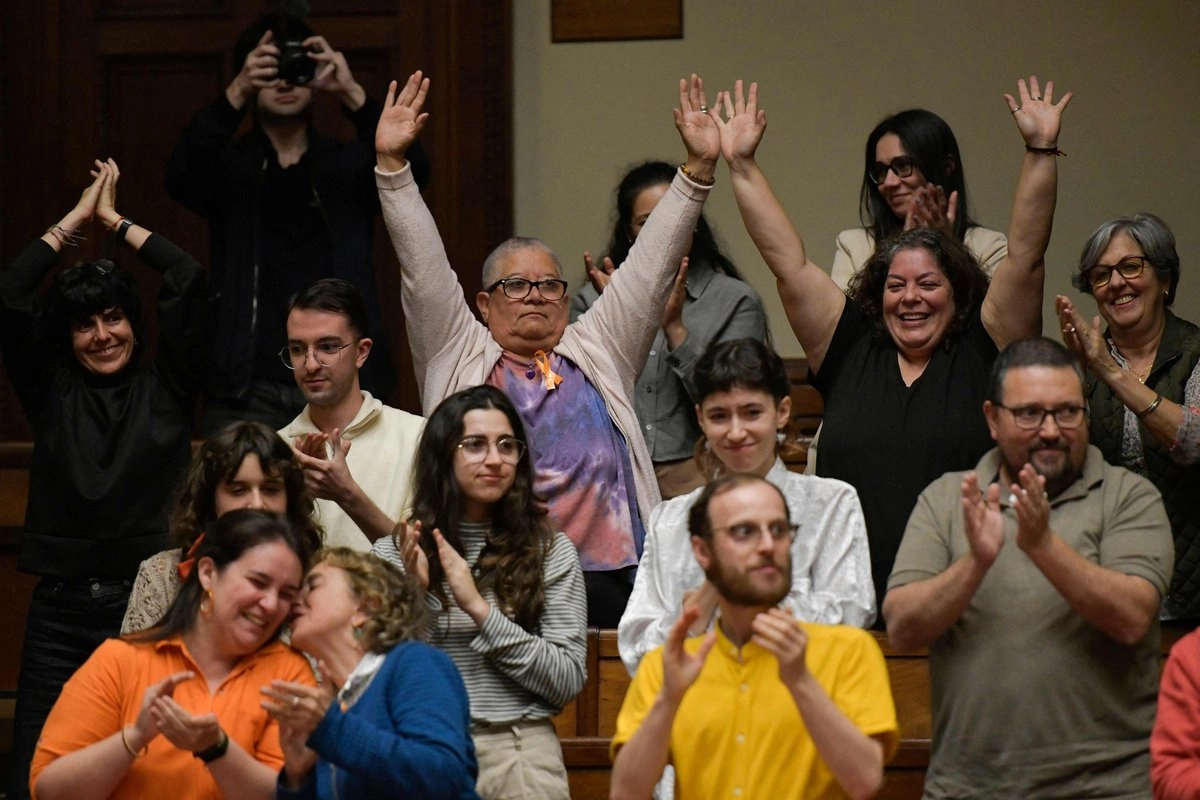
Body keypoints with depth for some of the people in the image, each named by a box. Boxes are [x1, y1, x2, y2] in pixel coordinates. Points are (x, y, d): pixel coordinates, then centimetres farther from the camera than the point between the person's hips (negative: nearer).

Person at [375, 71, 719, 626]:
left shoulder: (599, 352, 22)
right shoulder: (457, 356, 17)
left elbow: (650, 267, 19)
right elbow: (422, 268, 11)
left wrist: (697, 169, 13)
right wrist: (391, 164, 3)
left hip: (611, 577, 2)